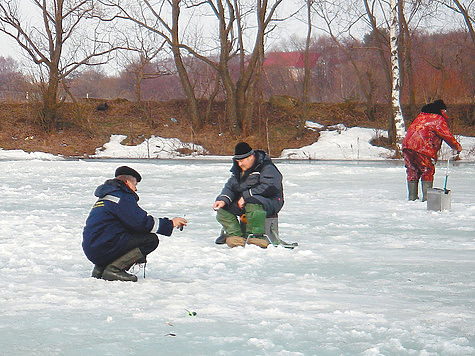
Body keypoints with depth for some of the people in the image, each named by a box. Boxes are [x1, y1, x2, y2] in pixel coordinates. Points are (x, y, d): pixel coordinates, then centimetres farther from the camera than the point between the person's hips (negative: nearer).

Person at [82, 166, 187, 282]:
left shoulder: (106, 197, 26)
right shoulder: (122, 197, -6)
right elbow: (142, 222, -13)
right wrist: (170, 224, -3)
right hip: (104, 248, -10)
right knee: (151, 239, -9)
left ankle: (100, 268, 12)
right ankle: (113, 269, -15)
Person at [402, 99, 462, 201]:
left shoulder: (421, 116, 24)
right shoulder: (438, 119, 1)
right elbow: (447, 136, 0)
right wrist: (457, 146, 13)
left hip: (407, 144, 7)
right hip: (422, 149, -7)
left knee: (412, 171, 15)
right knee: (428, 171, 2)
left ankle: (412, 196, 15)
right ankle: (426, 196, -5)